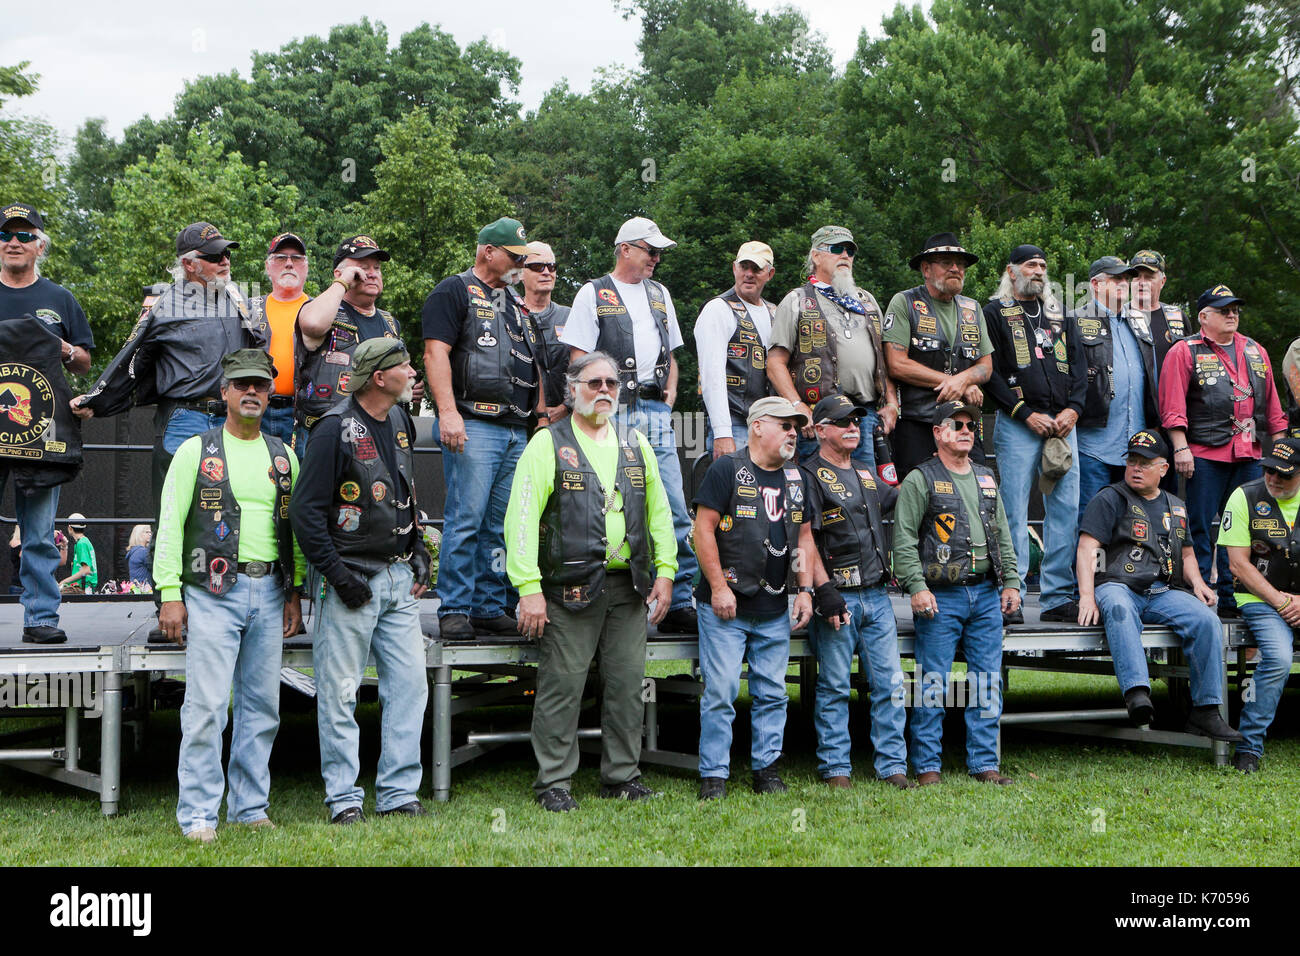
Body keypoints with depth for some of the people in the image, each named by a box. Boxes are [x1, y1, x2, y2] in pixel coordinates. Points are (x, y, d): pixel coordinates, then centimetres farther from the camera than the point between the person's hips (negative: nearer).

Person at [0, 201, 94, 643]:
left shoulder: (60, 300, 14)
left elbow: (86, 364, 17)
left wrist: (67, 351, -5)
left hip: (40, 427, 0)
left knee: (40, 535, 0)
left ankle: (41, 617, 3)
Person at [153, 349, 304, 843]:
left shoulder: (283, 455, 14)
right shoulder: (195, 451, 2)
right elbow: (170, 525, -2)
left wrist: (295, 592, 11)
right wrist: (170, 594, -9)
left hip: (269, 593, 4)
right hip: (213, 593, -4)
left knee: (262, 706, 7)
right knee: (206, 706, -8)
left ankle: (250, 808, 16)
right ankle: (198, 815, -1)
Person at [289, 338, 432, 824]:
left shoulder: (400, 421, 11)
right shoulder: (336, 429, -13)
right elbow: (304, 509, -14)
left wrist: (418, 551, 16)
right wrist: (337, 574, -16)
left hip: (399, 579, 7)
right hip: (353, 579, -7)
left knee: (409, 684, 5)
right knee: (340, 692, -1)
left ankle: (399, 792, 14)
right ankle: (343, 797, 9)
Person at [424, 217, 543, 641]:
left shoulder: (516, 303, 24)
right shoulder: (454, 291, 1)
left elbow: (534, 363, 28)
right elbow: (436, 352, -10)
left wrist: (542, 415, 18)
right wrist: (448, 412, -20)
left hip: (517, 430, 7)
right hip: (473, 426, -7)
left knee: (502, 525, 6)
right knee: (466, 519, -10)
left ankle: (490, 607, 13)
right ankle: (454, 610, -4)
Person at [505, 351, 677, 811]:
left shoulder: (636, 446, 16)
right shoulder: (548, 444, -1)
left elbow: (659, 511, 20)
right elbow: (521, 518, -8)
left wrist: (665, 571, 9)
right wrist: (529, 588, -14)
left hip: (629, 587, 5)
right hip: (571, 586, -5)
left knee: (627, 684, 8)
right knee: (562, 684, -3)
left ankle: (622, 776, 19)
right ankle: (554, 782, 6)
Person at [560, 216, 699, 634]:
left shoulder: (659, 294, 22)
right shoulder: (593, 293, 4)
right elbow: (579, 360, -2)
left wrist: (668, 397, 13)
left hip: (656, 414, 5)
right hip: (613, 413, -5)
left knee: (674, 512, -1)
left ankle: (677, 603, 3)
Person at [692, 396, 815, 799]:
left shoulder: (796, 479, 14)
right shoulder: (727, 470, -6)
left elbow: (804, 536, 18)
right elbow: (704, 529, -10)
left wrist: (805, 589, 8)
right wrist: (718, 586, -14)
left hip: (774, 612, 6)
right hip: (725, 606, -6)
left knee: (772, 693, 8)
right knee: (720, 691, -6)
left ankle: (767, 768, 19)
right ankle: (713, 775, 2)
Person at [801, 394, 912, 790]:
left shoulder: (866, 475, 18)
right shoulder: (809, 476, -5)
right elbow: (805, 540, -12)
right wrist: (825, 590, -19)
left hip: (877, 596, 7)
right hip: (837, 598, -6)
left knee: (889, 684, 5)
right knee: (834, 688, 1)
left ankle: (893, 767, 11)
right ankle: (836, 770, 9)